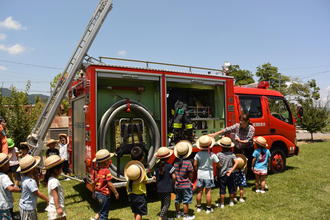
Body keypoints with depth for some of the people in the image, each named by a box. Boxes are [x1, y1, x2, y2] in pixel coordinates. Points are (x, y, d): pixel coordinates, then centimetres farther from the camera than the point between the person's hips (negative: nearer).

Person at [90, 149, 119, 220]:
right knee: (104, 213, 7)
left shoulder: (96, 170, 0)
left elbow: (94, 182, 8)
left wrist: (94, 193, 21)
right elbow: (109, 184, -20)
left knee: (102, 210, 28)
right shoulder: (106, 171, -21)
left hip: (97, 193, 8)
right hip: (104, 194, -7)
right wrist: (116, 193, -10)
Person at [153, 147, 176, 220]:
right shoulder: (169, 166, -13)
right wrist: (172, 184, 3)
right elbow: (173, 176, -14)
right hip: (167, 188, -6)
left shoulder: (157, 166, 1)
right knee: (167, 204, 2)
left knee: (163, 203, 19)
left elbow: (155, 177, 0)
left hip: (159, 188, 6)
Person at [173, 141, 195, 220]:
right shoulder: (188, 163, -21)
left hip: (177, 185, 5)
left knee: (177, 200, 19)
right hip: (186, 185, -5)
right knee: (186, 201, 8)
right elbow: (191, 175, -11)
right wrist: (190, 181, 7)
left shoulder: (175, 162, -8)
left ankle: (178, 213, 34)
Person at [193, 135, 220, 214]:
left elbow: (195, 165, -5)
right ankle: (208, 208, 16)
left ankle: (199, 207, 24)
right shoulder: (212, 155, -13)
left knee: (199, 191, 12)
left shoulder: (198, 154, -9)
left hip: (200, 174, 2)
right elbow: (218, 164, -7)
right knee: (208, 192, 7)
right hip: (208, 175, -2)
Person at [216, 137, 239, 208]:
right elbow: (236, 163, -14)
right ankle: (231, 202, 30)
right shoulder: (232, 154, -6)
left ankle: (222, 204, 15)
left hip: (222, 174, -2)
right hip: (229, 174, 3)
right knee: (231, 188, 17)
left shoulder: (219, 154, -13)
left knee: (222, 189, 7)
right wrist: (231, 171, -12)